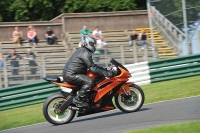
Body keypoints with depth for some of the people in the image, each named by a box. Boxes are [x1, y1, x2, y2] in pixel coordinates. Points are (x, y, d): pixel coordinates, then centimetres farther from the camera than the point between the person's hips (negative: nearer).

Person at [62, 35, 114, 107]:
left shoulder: (80, 50, 20)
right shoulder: (86, 54, -13)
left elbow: (92, 65, 26)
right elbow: (93, 68, -19)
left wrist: (104, 70, 22)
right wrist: (106, 73, -19)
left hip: (67, 73, 11)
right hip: (71, 75, -11)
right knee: (90, 82, -23)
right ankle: (78, 99, -23)